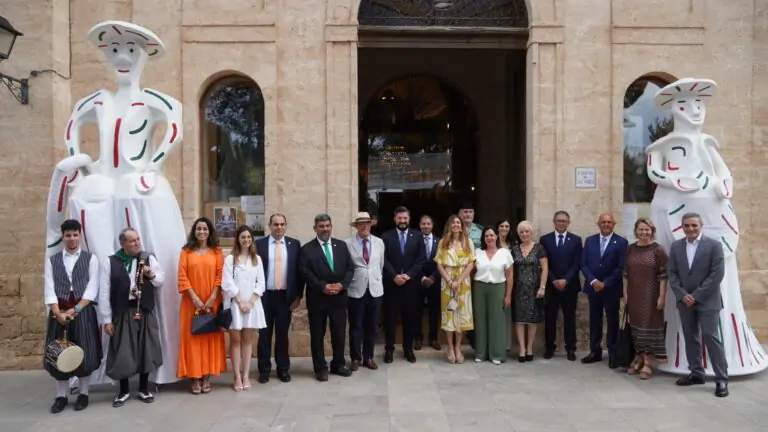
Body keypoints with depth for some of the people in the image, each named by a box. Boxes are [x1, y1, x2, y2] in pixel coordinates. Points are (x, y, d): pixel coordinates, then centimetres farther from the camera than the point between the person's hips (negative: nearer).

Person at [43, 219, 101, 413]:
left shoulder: (90, 258, 2)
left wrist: (75, 309, -14)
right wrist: (58, 313, -13)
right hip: (59, 312, 2)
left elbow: (92, 288, -5)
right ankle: (61, 396, 18)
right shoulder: (52, 260, 7)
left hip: (84, 311, -2)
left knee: (84, 353, 2)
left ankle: (83, 394, 16)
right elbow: (49, 290, 0)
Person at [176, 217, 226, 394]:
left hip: (212, 302, 1)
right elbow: (182, 277, -3)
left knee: (211, 337, 3)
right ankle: (194, 377, 7)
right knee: (192, 337, 1)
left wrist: (213, 297, -11)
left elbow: (220, 275, 0)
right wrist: (194, 298, -12)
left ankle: (206, 377, 11)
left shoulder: (216, 251, 6)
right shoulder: (186, 251, 4)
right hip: (191, 302, -1)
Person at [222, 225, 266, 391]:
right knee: (235, 340, 1)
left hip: (252, 304, 3)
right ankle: (237, 377, 6)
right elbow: (227, 283, -7)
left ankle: (246, 376, 11)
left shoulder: (257, 259, 8)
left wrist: (250, 302, -7)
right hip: (235, 304, -2)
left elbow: (260, 283, 4)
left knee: (247, 340, 6)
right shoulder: (230, 259, -1)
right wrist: (240, 302, -11)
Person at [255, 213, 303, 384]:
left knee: (282, 333, 10)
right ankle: (264, 369, 20)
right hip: (265, 295, -1)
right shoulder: (259, 244, 0)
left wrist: (298, 295, -1)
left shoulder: (294, 244, 3)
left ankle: (283, 368, 22)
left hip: (286, 296, 1)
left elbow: (299, 270, 3)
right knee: (264, 333, 8)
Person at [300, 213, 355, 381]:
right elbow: (306, 272, -9)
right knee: (317, 334, 5)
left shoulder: (341, 245, 9)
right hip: (317, 298, -3)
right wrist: (323, 286, -17)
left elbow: (350, 268, 5)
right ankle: (320, 368, 18)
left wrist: (342, 285, -11)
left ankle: (338, 364, 25)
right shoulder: (307, 249, -1)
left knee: (339, 333, 10)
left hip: (339, 297, 3)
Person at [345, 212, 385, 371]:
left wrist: (377, 280, 12)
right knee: (356, 326, 6)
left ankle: (368, 357, 24)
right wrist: (347, 283, -1)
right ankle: (355, 358, 20)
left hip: (375, 289, 3)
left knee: (372, 326, 10)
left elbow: (381, 265, 12)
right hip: (356, 290, -3)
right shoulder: (348, 243, -6)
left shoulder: (379, 242, 6)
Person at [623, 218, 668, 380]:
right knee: (636, 325, 11)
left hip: (651, 295, -4)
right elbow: (626, 273, 8)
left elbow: (663, 275, -9)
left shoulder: (658, 249, -7)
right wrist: (625, 293, 5)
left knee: (649, 325, 2)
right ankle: (639, 358, 26)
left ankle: (648, 363, 10)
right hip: (634, 295, 4)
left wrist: (662, 296, -13)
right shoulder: (630, 249, 5)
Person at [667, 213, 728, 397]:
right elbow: (672, 273, 5)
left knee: (711, 337, -6)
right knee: (691, 338, 10)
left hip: (707, 301, -4)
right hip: (685, 300, 4)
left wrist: (696, 295, -14)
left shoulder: (714, 245, -5)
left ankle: (722, 379, 2)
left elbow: (717, 274, -11)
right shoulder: (676, 246, 7)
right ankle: (696, 373, 20)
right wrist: (682, 295, -8)